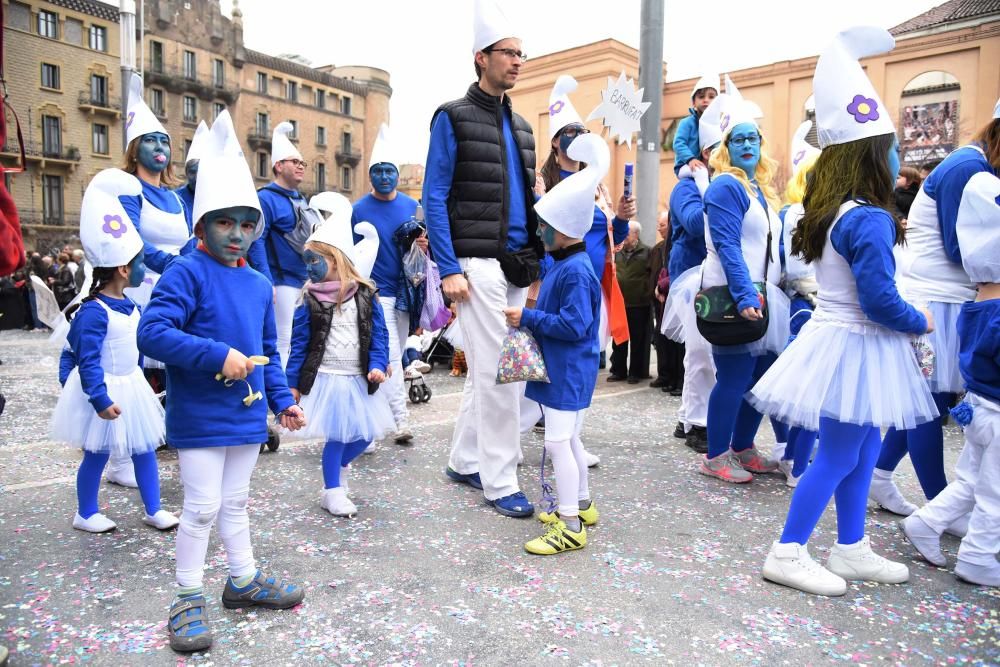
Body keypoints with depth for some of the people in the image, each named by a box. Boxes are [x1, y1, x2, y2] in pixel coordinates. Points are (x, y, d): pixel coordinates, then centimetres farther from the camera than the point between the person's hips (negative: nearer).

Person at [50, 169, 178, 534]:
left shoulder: (128, 304, 4)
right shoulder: (94, 312, -23)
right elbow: (87, 361, -24)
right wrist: (101, 399, -25)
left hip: (130, 385, 8)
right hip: (105, 391, -8)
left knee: (145, 448, 12)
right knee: (97, 454, 8)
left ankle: (153, 509, 23)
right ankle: (86, 514, 28)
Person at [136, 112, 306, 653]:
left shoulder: (259, 285, 10)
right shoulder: (187, 274, -12)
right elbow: (152, 332, -23)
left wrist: (282, 400, 11)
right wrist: (218, 355, -27)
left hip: (246, 416, 6)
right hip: (199, 418, -6)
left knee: (235, 502, 19)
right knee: (202, 508, 2)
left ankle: (243, 580, 34)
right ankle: (188, 599, 20)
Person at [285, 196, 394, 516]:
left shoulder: (365, 296, 1)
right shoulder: (309, 301, -3)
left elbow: (378, 334, 2)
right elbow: (299, 344, -1)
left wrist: (377, 365, -11)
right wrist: (293, 382, -2)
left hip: (359, 379, 3)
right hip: (325, 378, -3)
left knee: (365, 433, 9)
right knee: (336, 437, 0)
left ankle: (338, 468, 39)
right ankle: (333, 492, 20)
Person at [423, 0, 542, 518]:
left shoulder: (520, 126, 18)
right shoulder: (453, 118, -2)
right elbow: (434, 198, -7)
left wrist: (537, 262, 12)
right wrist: (449, 269, -15)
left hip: (516, 267, 7)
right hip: (478, 266, -7)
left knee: (487, 372, 12)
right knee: (497, 373, -7)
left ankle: (464, 461, 27)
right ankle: (500, 482, 5)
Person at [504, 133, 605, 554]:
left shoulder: (575, 271, -20)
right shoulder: (562, 265, 11)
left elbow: (574, 325, -26)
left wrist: (527, 318, -20)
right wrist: (530, 317, 6)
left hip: (569, 371, -11)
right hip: (561, 368, 11)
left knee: (558, 441, -8)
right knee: (568, 438, 19)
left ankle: (570, 527, 2)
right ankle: (582, 504, 35)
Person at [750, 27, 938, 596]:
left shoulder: (832, 212, 8)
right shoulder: (868, 219, -20)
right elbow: (880, 301, -22)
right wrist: (920, 323, -4)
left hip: (842, 339, 9)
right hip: (856, 347, -9)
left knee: (863, 451, 18)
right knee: (838, 457, 1)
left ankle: (852, 551, 31)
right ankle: (788, 555, 11)